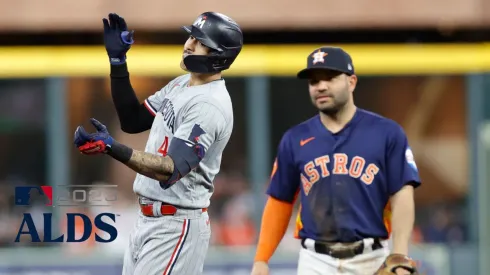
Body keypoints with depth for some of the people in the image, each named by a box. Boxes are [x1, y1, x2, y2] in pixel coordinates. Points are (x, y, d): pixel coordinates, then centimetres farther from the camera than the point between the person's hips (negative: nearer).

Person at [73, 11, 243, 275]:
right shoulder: (181, 84, 10)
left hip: (175, 227, -10)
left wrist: (113, 148, -39)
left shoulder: (209, 105, -20)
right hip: (147, 220, 10)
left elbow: (171, 170, -28)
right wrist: (118, 61, 8)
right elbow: (133, 120, 17)